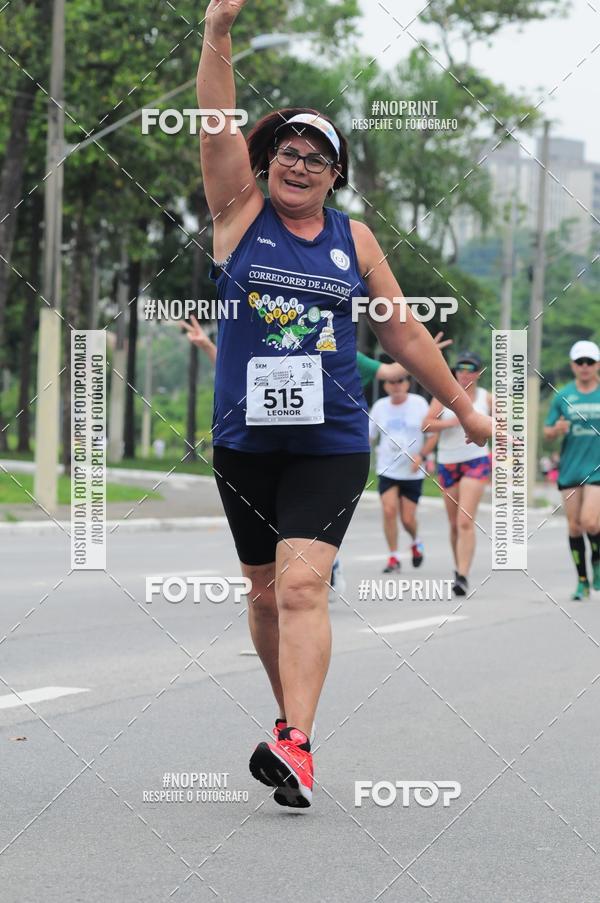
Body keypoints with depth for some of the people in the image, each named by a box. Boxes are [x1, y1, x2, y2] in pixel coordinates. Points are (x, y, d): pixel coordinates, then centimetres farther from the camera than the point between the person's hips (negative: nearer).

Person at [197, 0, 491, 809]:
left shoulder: (354, 239, 7)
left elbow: (402, 331, 15)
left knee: (302, 586, -16)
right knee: (265, 592, 10)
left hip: (332, 441, -1)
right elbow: (218, 128, -11)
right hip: (245, 439, 1)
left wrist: (462, 406, 19)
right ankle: (293, 715, 29)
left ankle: (293, 746, -24)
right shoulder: (240, 214, 3)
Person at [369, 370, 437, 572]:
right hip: (387, 470, 1)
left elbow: (433, 435, 0)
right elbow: (369, 436, 13)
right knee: (389, 510, -15)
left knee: (407, 518, -2)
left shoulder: (419, 404, -4)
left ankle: (416, 542, 33)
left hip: (412, 472, -1)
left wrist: (421, 455, -15)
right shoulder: (380, 406, 3)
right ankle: (393, 557, -3)